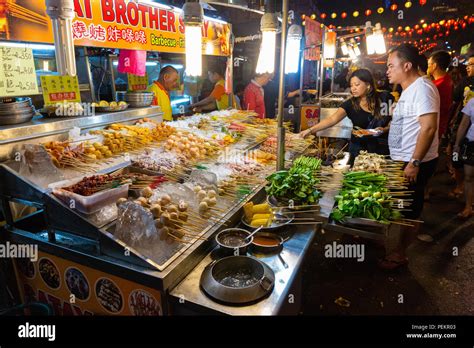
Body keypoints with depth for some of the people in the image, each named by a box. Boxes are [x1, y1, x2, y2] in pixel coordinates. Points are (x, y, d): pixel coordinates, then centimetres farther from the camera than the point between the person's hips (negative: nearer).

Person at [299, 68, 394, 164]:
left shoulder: (384, 98, -8)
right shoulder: (350, 104, -9)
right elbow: (332, 119, -23)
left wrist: (384, 129, -18)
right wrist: (311, 130, -37)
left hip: (382, 148, 0)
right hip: (358, 148, 0)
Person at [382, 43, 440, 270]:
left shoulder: (422, 88, -18)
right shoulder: (409, 89, 13)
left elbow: (429, 128, -26)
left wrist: (415, 163, -26)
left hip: (415, 164, -9)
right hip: (403, 161, 9)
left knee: (410, 209, 4)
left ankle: (400, 254, 17)